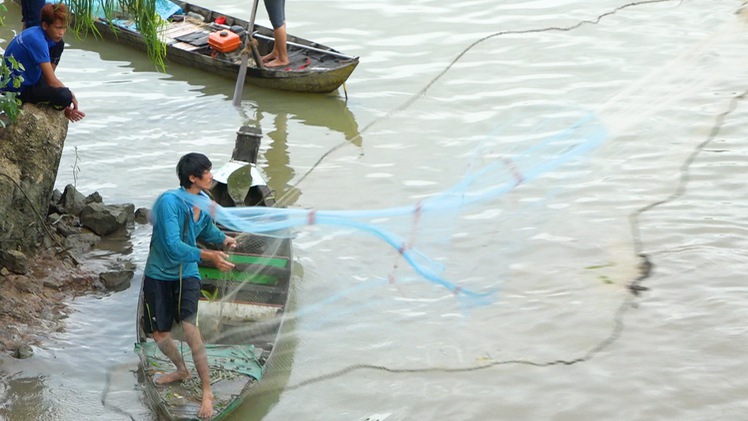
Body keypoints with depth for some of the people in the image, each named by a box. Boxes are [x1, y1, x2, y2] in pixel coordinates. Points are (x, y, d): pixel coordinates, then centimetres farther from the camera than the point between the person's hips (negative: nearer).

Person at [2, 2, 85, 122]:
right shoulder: (37, 40, -26)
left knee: (58, 45, 12)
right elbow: (51, 81, -23)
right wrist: (71, 96, -9)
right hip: (17, 90, -10)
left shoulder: (36, 32, 3)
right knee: (65, 96, -33)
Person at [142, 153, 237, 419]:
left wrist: (224, 239, 3)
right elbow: (173, 245, -34)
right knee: (159, 334, 9)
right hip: (159, 275, -2)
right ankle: (182, 371, 40)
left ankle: (207, 392, -15)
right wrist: (208, 256, -40)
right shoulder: (169, 201, -25)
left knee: (189, 327, -20)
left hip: (186, 274, 2)